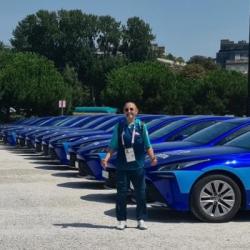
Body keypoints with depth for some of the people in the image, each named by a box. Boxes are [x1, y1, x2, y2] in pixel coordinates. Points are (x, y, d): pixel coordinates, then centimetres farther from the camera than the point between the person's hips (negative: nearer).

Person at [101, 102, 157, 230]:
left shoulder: (141, 126, 3)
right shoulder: (119, 126, 4)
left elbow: (148, 146, 4)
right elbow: (113, 146, 6)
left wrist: (152, 157, -12)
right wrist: (106, 158, -8)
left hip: (138, 166, 0)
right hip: (122, 166, 0)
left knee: (140, 193, 4)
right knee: (121, 193, 3)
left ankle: (141, 220, 16)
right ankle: (121, 220, 15)